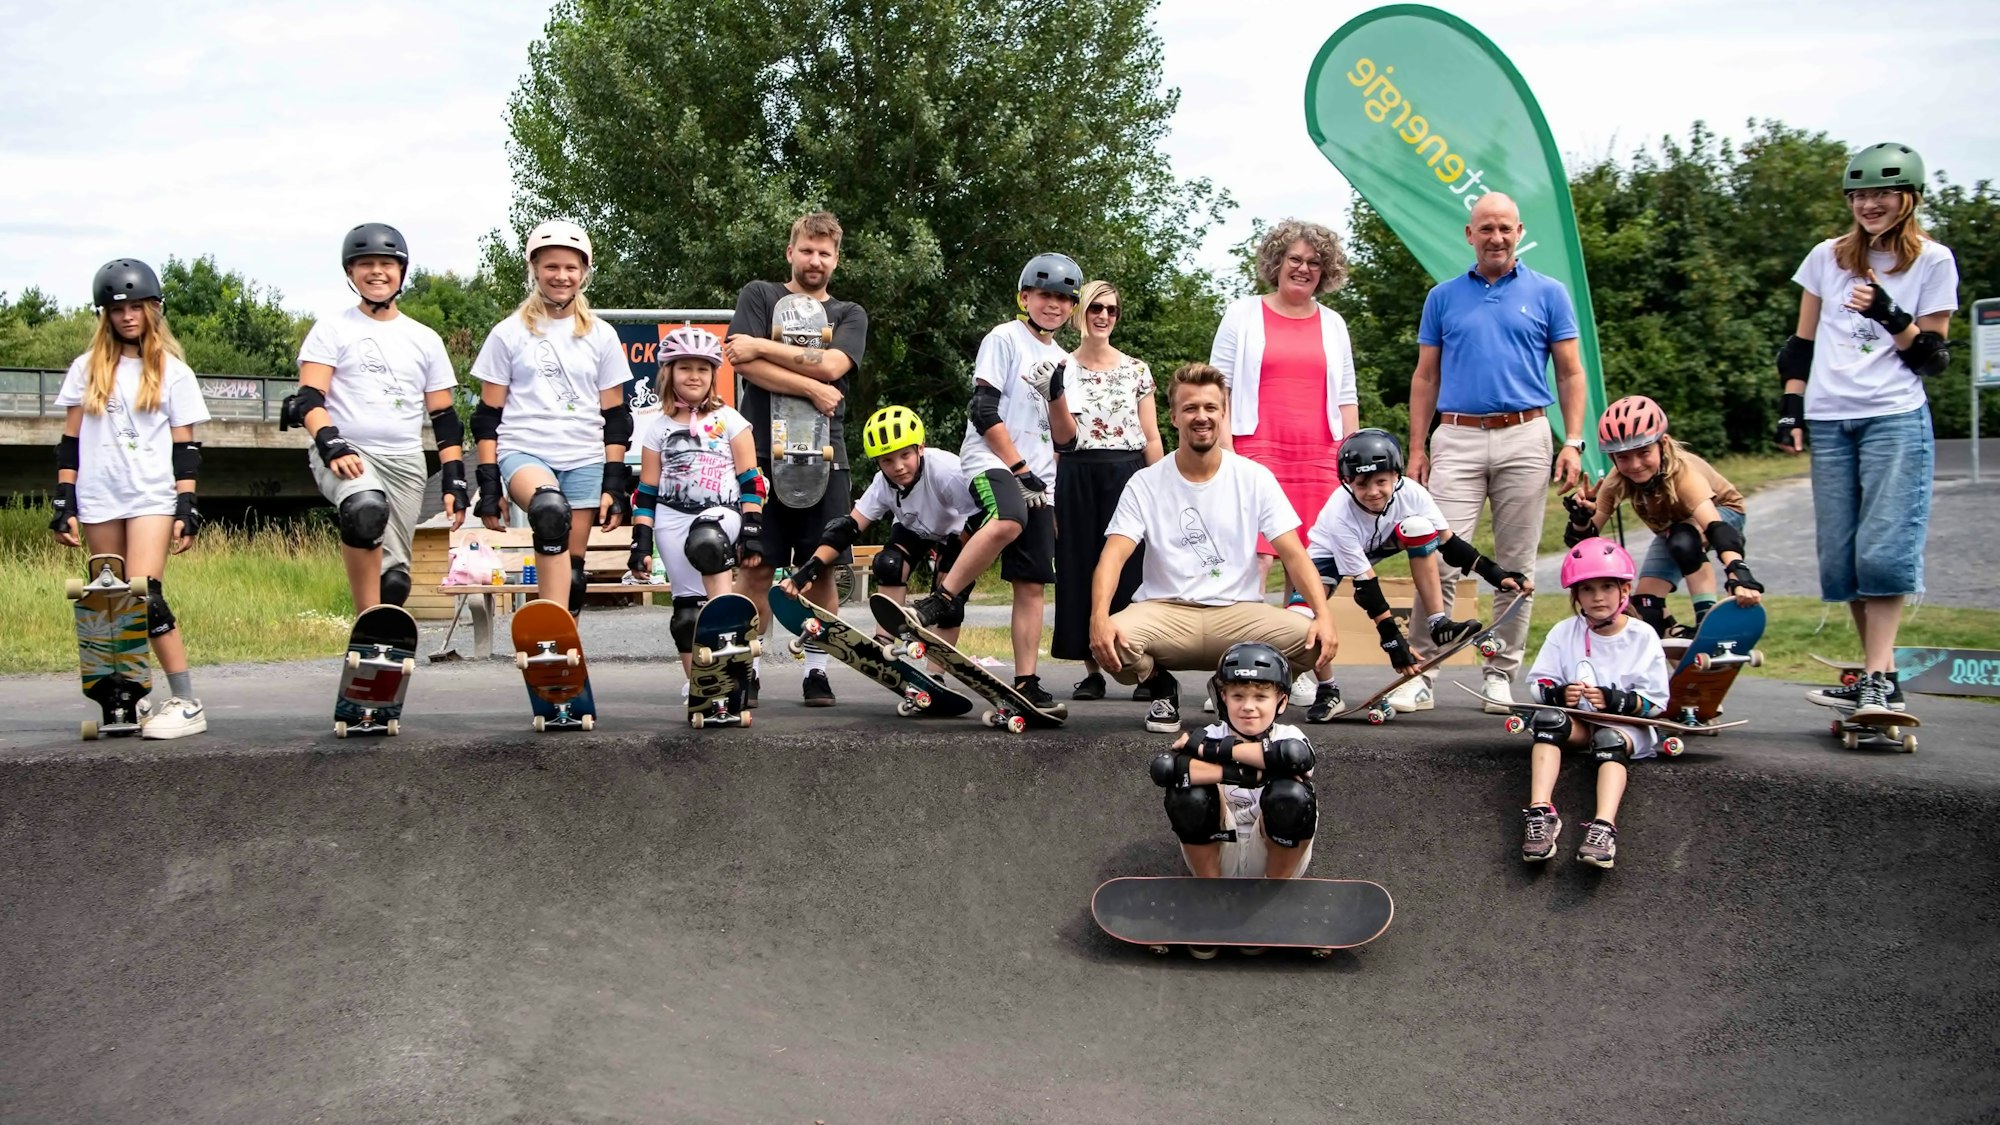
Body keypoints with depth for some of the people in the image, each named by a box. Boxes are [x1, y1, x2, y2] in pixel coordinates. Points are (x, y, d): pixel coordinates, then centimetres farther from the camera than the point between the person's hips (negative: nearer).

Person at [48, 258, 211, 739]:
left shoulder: (172, 372, 4)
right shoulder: (87, 369, 9)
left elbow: (185, 448, 3)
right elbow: (70, 441, 10)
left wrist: (187, 508, -5)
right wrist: (63, 504, 4)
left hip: (152, 497, -3)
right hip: (99, 500, 3)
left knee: (146, 598, -16)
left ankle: (187, 703, -14)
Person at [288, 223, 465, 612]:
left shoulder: (425, 340, 15)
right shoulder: (333, 329, 6)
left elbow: (444, 418, 15)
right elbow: (309, 398, -4)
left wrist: (454, 481, 5)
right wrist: (332, 445, -22)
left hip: (405, 463, 4)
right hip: (347, 455, -4)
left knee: (394, 579, 0)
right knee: (366, 507, -37)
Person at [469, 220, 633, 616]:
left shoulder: (601, 336, 11)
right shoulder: (509, 334, 6)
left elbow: (615, 417, 11)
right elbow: (487, 415, 6)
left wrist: (614, 485, 3)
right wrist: (488, 484, -2)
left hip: (585, 462, 3)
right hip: (524, 452, -3)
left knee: (571, 569, 2)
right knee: (550, 509, -35)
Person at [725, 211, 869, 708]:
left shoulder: (850, 315, 15)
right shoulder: (759, 296, 10)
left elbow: (832, 365, -5)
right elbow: (744, 364, -6)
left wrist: (762, 346, -6)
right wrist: (811, 388, -9)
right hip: (763, 452, -2)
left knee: (821, 570, 2)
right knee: (756, 567, -4)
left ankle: (816, 670, 11)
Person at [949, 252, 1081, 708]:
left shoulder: (1061, 360, 19)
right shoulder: (1005, 339, 1)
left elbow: (1064, 438, 13)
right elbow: (985, 413, -9)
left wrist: (1057, 393, -4)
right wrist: (1019, 467, -13)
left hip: (1038, 479, 7)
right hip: (990, 461, -7)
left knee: (1033, 582, 0)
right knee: (1009, 517, -38)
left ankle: (1026, 683, 2)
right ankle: (938, 603, -30)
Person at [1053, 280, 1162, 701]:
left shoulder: (1137, 370, 8)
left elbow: (1152, 438, 8)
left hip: (1128, 476, 0)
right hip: (1077, 480, 1)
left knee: (1130, 568, -5)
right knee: (1081, 570, 1)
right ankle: (1092, 670, 8)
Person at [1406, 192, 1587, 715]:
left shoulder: (1548, 294, 8)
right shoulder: (1444, 297, 11)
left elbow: (1570, 373, 8)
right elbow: (1425, 378, 13)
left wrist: (1573, 443, -3)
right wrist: (1417, 448, 5)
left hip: (1524, 439, 0)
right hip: (1457, 440, 0)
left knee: (1516, 566, 3)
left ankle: (1501, 674, 11)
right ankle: (1420, 673, -6)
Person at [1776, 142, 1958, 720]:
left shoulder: (1933, 260, 4)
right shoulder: (1827, 257, 13)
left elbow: (1933, 357, 2)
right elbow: (1801, 343, 17)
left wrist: (1889, 316, -14)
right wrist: (1790, 408, 7)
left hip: (1895, 419, -4)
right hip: (1828, 420, 4)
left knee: (1883, 548, -13)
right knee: (1840, 556, 1)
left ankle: (1877, 678, -13)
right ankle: (1882, 671, 9)